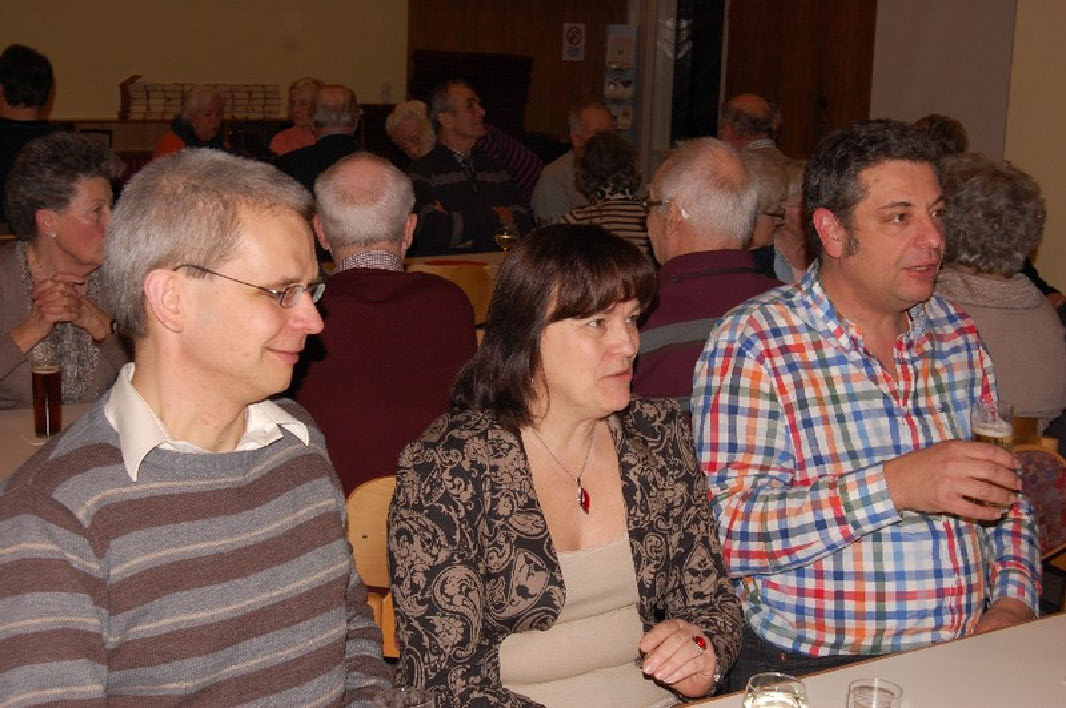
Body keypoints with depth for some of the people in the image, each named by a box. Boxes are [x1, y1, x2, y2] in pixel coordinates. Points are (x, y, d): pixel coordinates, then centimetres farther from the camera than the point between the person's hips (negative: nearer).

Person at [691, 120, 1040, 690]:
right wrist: (892, 486, -22)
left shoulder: (955, 334, 14)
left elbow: (1005, 496, 20)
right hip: (807, 673, -5)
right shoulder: (752, 343, -7)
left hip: (964, 663, 5)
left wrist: (1013, 601, 3)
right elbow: (726, 531, -16)